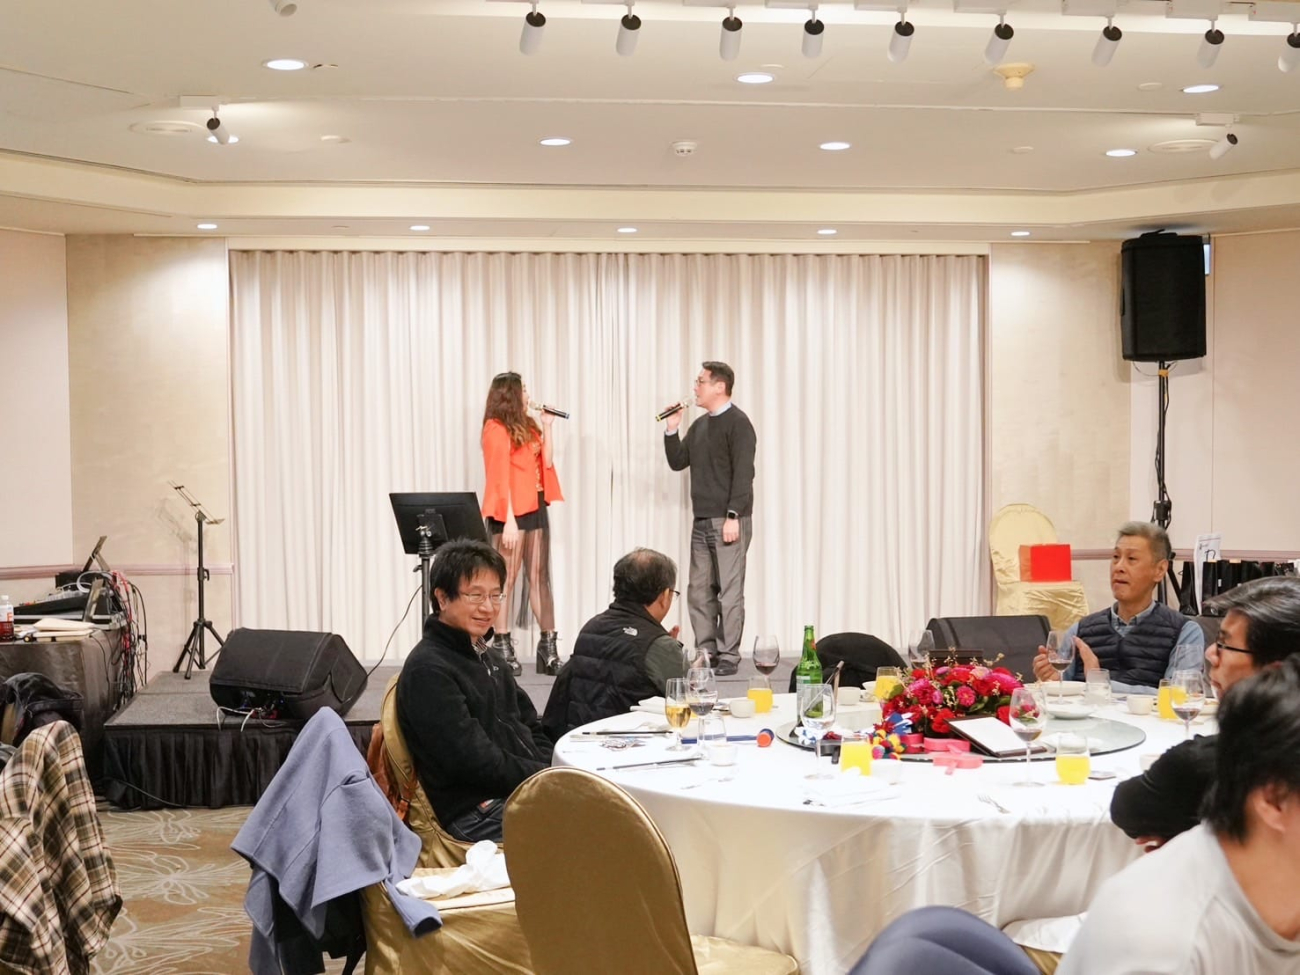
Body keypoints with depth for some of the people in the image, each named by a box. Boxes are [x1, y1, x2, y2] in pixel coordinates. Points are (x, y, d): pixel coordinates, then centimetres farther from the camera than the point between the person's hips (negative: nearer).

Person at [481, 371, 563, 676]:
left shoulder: (527, 426, 16)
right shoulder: (497, 429, -7)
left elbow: (546, 462, 11)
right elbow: (500, 478, -13)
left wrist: (547, 427, 8)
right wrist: (509, 519, -18)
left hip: (535, 509, 8)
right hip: (511, 511, -8)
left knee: (539, 578, 7)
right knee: (507, 580, -5)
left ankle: (548, 646, 8)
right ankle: (502, 648, -3)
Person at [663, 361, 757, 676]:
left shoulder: (737, 423, -8)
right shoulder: (700, 426, 16)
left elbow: (743, 474, -14)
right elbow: (677, 462, 17)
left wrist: (733, 516, -20)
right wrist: (672, 429, 4)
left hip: (728, 520, -8)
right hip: (702, 520, 8)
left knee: (729, 590, -4)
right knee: (699, 591, 8)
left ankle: (728, 656, 0)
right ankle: (705, 652, 15)